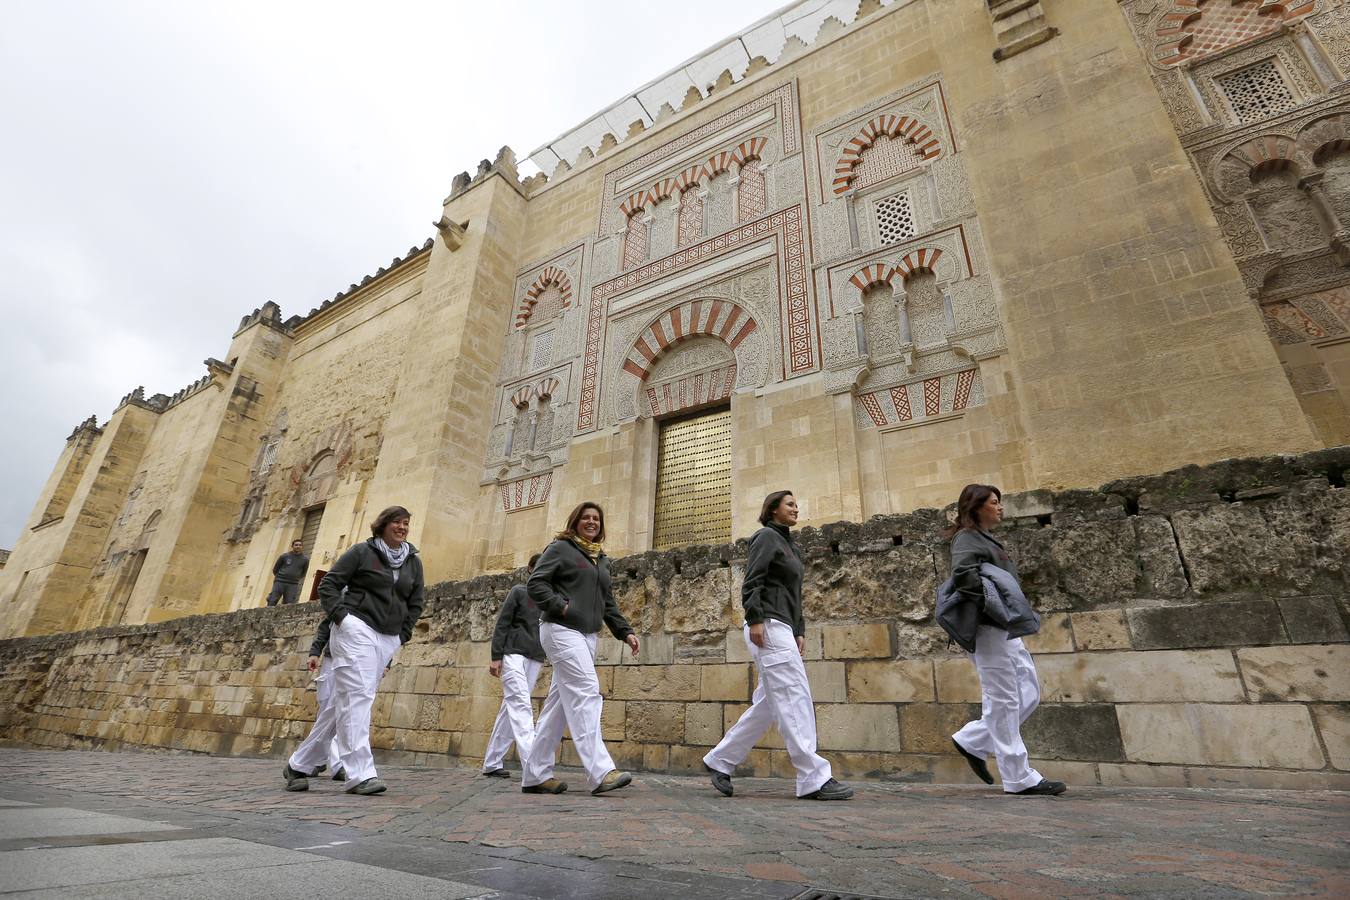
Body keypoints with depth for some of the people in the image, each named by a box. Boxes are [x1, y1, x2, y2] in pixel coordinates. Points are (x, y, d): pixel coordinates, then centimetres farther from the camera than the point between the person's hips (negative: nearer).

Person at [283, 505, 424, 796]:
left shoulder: (413, 562, 13)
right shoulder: (362, 552, 1)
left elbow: (415, 603, 20)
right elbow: (328, 584, 1)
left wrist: (402, 636, 12)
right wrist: (341, 616, -9)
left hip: (388, 640, 6)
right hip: (357, 630, -5)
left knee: (346, 703, 9)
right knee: (357, 697, -13)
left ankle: (299, 764, 23)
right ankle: (360, 774, -13)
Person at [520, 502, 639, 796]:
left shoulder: (601, 559, 21)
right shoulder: (561, 548, 1)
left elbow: (608, 602, 22)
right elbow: (535, 583, -7)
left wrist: (625, 631, 11)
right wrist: (561, 606, -18)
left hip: (588, 636, 8)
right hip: (562, 630, -8)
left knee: (561, 702, 7)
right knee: (586, 693, -16)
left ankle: (535, 774, 14)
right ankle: (600, 772, -18)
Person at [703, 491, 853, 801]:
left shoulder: (789, 544, 24)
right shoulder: (766, 536, -2)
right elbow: (752, 580, -12)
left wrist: (799, 630, 18)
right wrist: (755, 619, -20)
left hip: (783, 629, 10)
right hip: (768, 627, -10)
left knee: (769, 703, 10)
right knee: (795, 697, -9)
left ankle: (720, 760, 19)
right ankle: (814, 779, -4)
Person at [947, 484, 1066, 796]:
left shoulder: (987, 539, 20)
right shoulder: (967, 538, -10)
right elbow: (962, 574, -28)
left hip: (1006, 629, 10)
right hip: (988, 629, -10)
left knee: (1029, 693, 13)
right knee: (1003, 701, -2)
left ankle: (972, 741, 20)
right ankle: (1019, 778, 8)